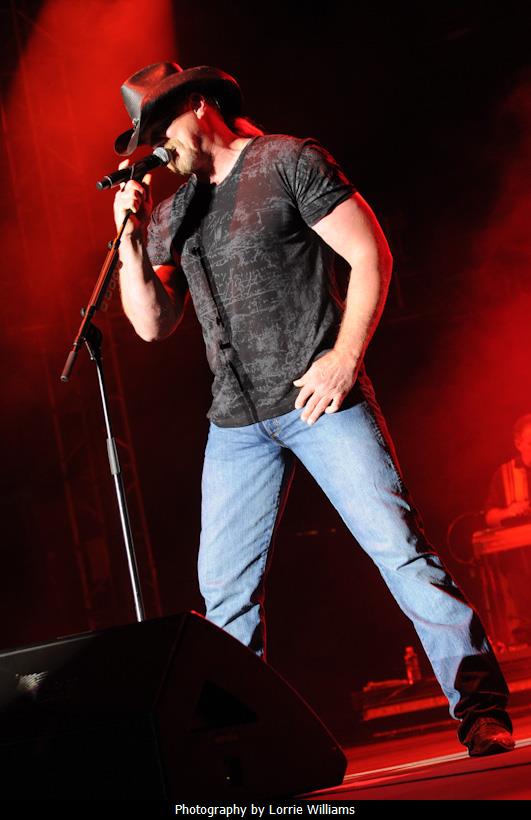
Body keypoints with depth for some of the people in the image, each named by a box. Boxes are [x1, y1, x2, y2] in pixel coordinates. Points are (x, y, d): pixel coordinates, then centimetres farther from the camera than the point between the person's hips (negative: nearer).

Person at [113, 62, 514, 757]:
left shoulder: (288, 162, 0)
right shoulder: (172, 214, 16)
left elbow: (371, 255, -5)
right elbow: (152, 324, 14)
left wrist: (344, 357, -14)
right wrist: (131, 239, 1)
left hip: (318, 399, -5)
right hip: (236, 422, 6)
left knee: (400, 547, -10)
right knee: (224, 587, 3)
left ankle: (482, 713, -3)